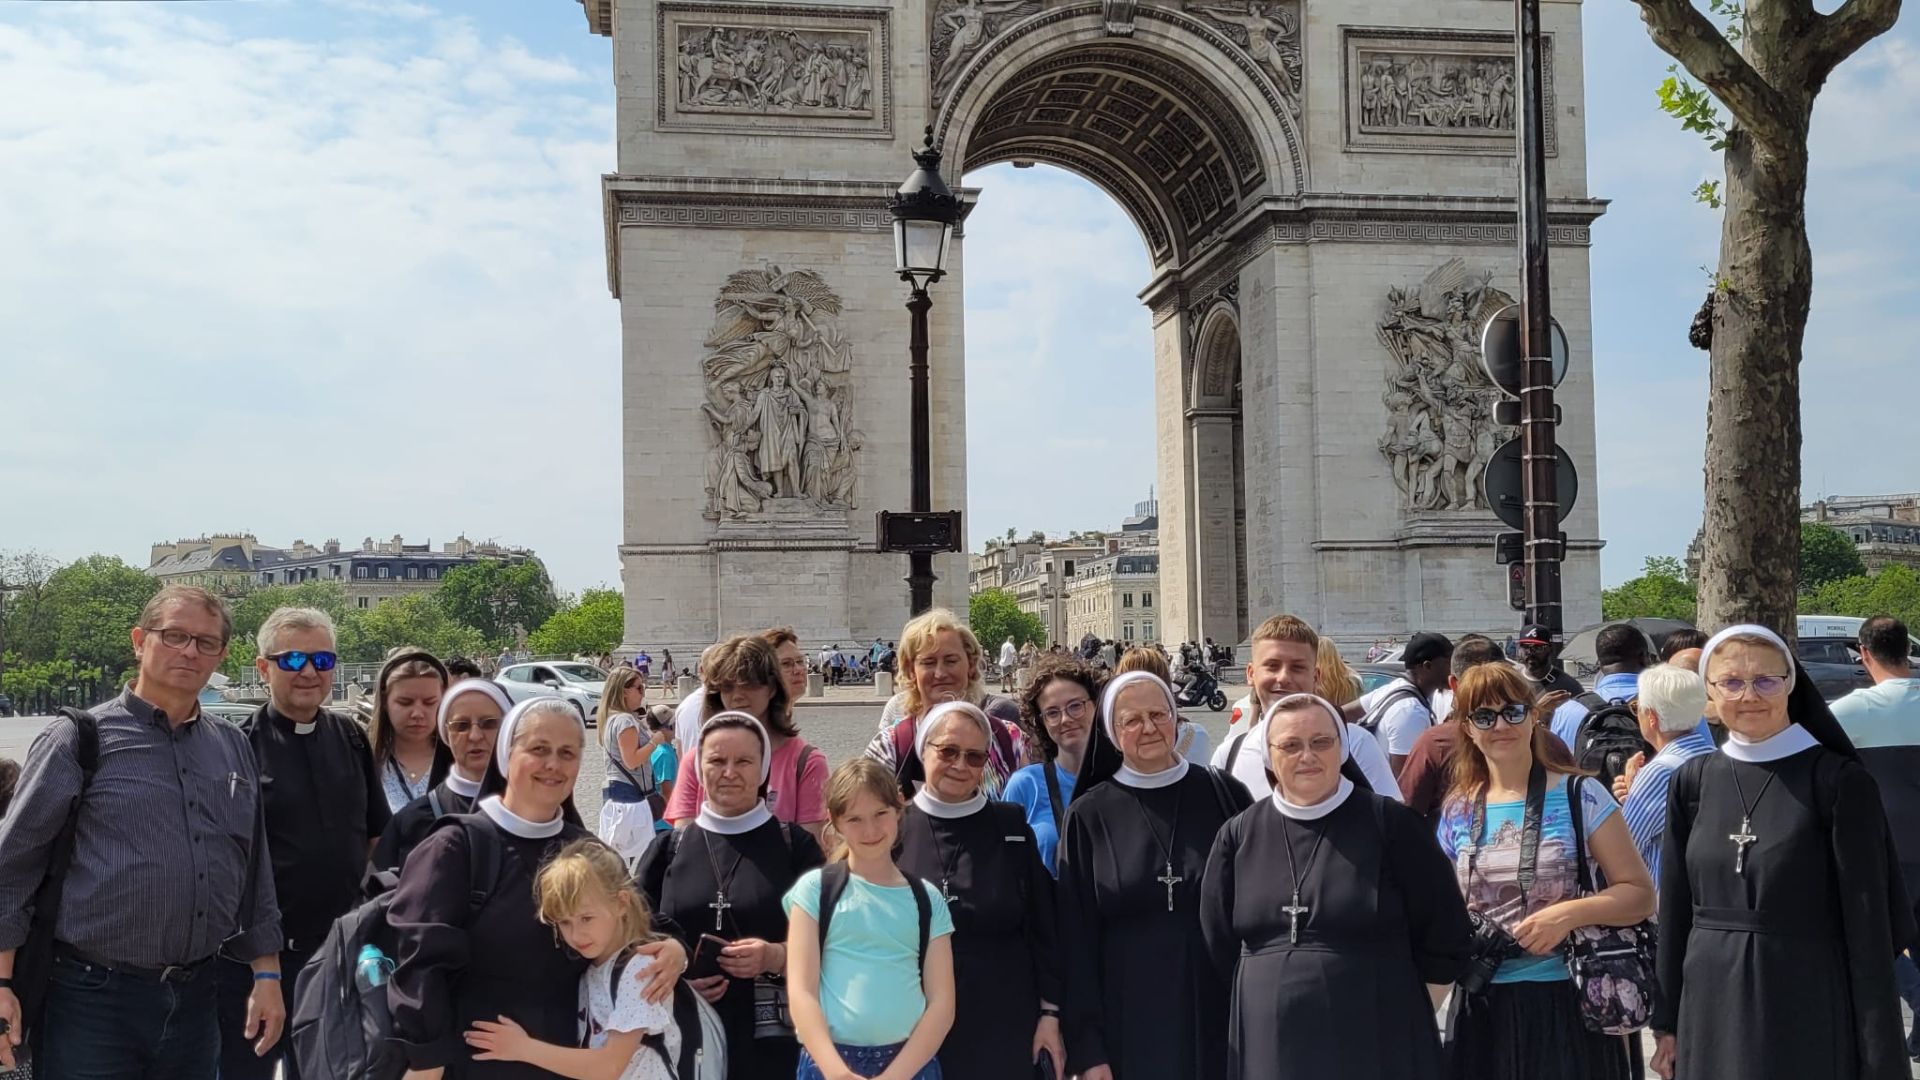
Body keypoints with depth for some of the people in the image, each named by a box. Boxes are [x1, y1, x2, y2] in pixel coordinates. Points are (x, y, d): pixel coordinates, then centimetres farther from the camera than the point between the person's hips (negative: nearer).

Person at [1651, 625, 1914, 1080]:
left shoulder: (1840, 781, -9)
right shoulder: (1693, 781, 3)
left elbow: (1868, 923, -9)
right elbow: (1675, 907, 7)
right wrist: (1668, 1022, 8)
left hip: (1810, 1008, -4)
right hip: (1713, 1009, 4)